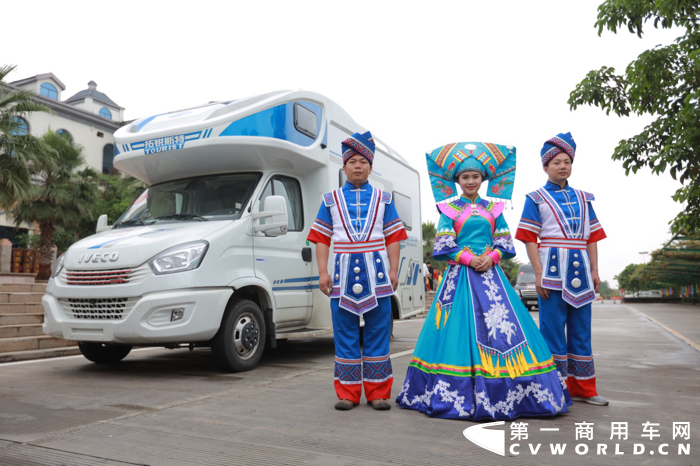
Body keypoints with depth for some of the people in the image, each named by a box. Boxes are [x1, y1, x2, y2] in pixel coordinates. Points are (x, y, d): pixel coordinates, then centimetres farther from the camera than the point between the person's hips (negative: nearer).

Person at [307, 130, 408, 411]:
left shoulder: (383, 198, 12)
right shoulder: (331, 200, 12)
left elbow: (393, 237, 8)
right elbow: (322, 239, 7)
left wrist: (393, 271, -1)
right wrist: (323, 272, -2)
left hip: (377, 272, 0)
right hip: (344, 272, 0)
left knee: (378, 333, 2)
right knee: (345, 334, 3)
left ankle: (378, 392, 11)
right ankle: (347, 393, 12)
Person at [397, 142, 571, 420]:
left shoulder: (493, 209, 14)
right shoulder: (449, 209, 7)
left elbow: (505, 243, 10)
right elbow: (443, 246, 0)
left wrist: (491, 257, -9)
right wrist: (468, 258, -12)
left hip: (490, 273, 3)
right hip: (460, 276, -2)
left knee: (501, 325, -4)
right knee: (460, 327, -6)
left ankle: (502, 393, 5)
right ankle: (459, 394, 2)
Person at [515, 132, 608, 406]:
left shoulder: (583, 198, 16)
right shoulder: (536, 198, 4)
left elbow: (592, 237, 15)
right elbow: (530, 239, -3)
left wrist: (594, 270, 6)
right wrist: (539, 274, -12)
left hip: (580, 271, 5)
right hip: (552, 271, -4)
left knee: (581, 330, 9)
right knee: (553, 330, -1)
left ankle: (582, 388, 19)